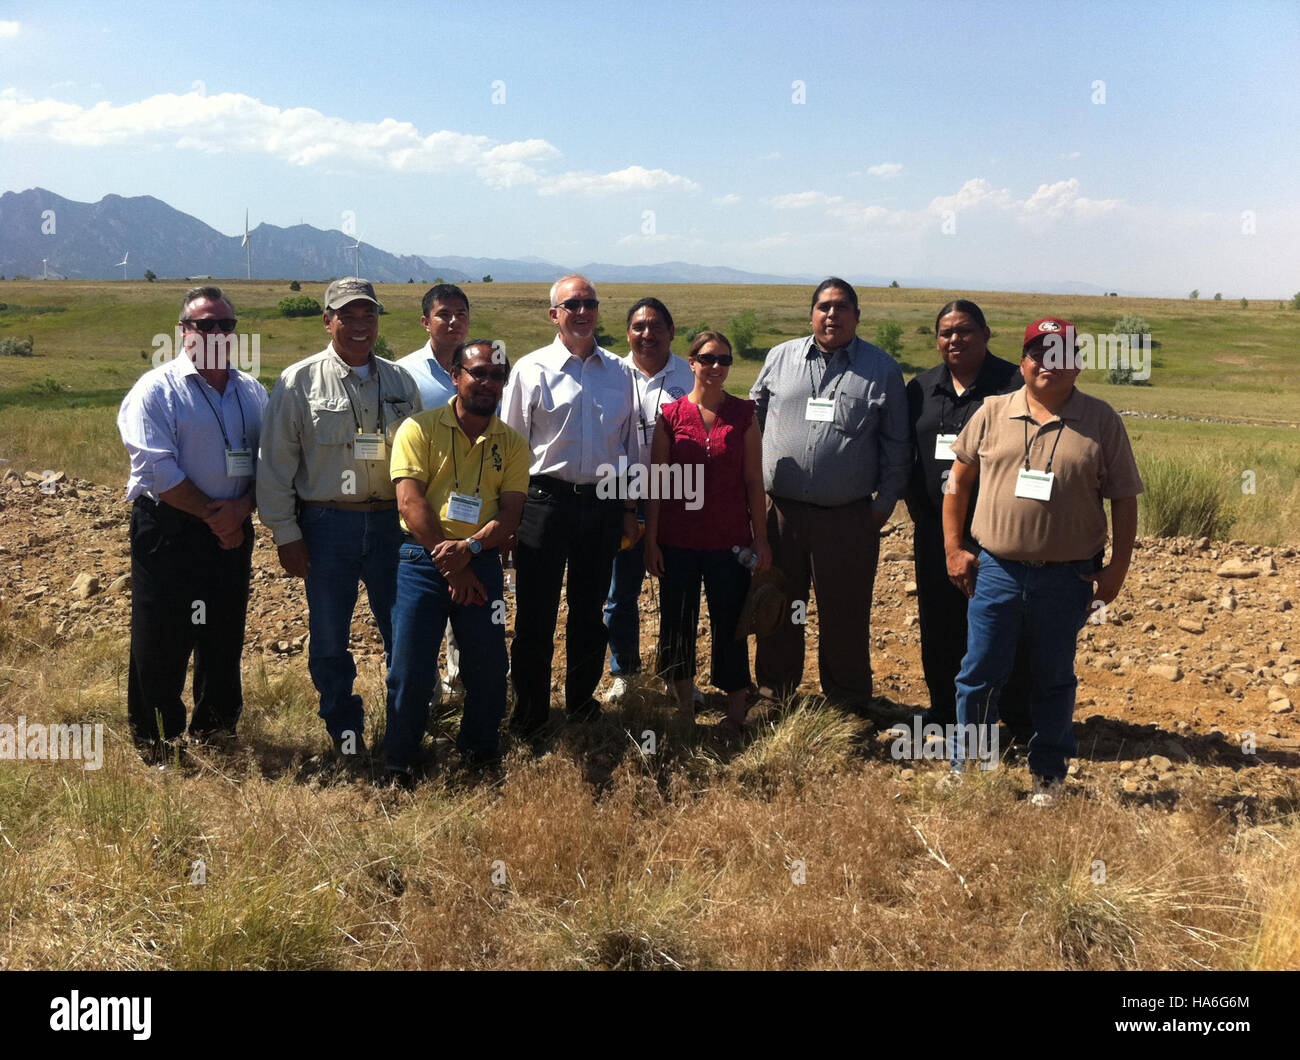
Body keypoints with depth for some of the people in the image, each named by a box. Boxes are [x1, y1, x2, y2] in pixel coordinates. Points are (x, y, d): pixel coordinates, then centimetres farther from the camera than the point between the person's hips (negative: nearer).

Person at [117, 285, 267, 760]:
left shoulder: (252, 392, 11)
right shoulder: (156, 389, -5)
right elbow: (157, 470, -14)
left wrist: (242, 509, -10)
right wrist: (211, 513, -13)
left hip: (232, 531, 5)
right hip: (169, 533, -4)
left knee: (224, 636, 12)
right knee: (161, 641, 1)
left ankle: (213, 730, 28)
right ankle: (154, 742, 16)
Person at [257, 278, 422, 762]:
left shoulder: (400, 381, 9)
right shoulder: (299, 382, 0)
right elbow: (276, 464, 0)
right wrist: (286, 535, -4)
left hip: (392, 522, 2)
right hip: (327, 525, -2)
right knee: (329, 636, 9)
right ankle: (344, 726, 28)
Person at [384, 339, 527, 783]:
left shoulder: (512, 444, 8)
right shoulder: (420, 428, -1)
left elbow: (510, 513, 1)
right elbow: (410, 502, -8)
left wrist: (468, 548, -18)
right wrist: (449, 566, -12)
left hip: (482, 560, 3)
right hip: (422, 557, -2)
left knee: (488, 664, 5)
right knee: (411, 667, -1)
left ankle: (479, 748, 28)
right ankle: (399, 763, 16)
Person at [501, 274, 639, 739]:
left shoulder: (618, 372, 9)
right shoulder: (532, 370, -1)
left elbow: (629, 442, 15)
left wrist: (628, 506, 13)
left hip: (604, 501, 3)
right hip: (547, 501, -3)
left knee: (590, 611, 14)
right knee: (535, 614, 1)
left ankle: (582, 700, 31)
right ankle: (529, 714, 15)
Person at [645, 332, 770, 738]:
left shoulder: (743, 414, 2)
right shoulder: (671, 414, 1)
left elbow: (753, 479, 3)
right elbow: (657, 481, 2)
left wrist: (761, 538, 1)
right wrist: (651, 540, 0)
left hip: (729, 540, -1)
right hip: (678, 540, 1)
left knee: (730, 624, 5)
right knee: (677, 623, 9)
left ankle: (736, 714, 18)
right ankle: (684, 709, 25)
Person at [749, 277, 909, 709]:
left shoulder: (882, 368, 3)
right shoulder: (780, 357, 8)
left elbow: (896, 443, 6)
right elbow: (753, 418, 16)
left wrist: (885, 502, 1)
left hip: (848, 517, -2)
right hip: (780, 510, 2)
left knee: (845, 614, 7)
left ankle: (847, 701, 23)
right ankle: (774, 692, 28)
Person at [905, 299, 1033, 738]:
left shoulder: (1014, 384, -3)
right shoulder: (921, 388, 11)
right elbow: (904, 455, 16)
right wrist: (917, 505, 6)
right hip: (935, 528, 5)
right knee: (940, 623, 12)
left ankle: (1017, 716, 16)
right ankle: (945, 710, 26)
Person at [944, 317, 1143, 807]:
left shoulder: (1101, 421, 0)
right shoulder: (993, 412, 4)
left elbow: (1124, 498, 2)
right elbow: (959, 477, 9)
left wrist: (1117, 568, -2)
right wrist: (953, 548, 4)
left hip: (1068, 578, -1)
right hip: (995, 570, 1)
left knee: (1055, 679, 12)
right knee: (979, 674, 7)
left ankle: (1047, 775, 26)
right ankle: (965, 767, 23)